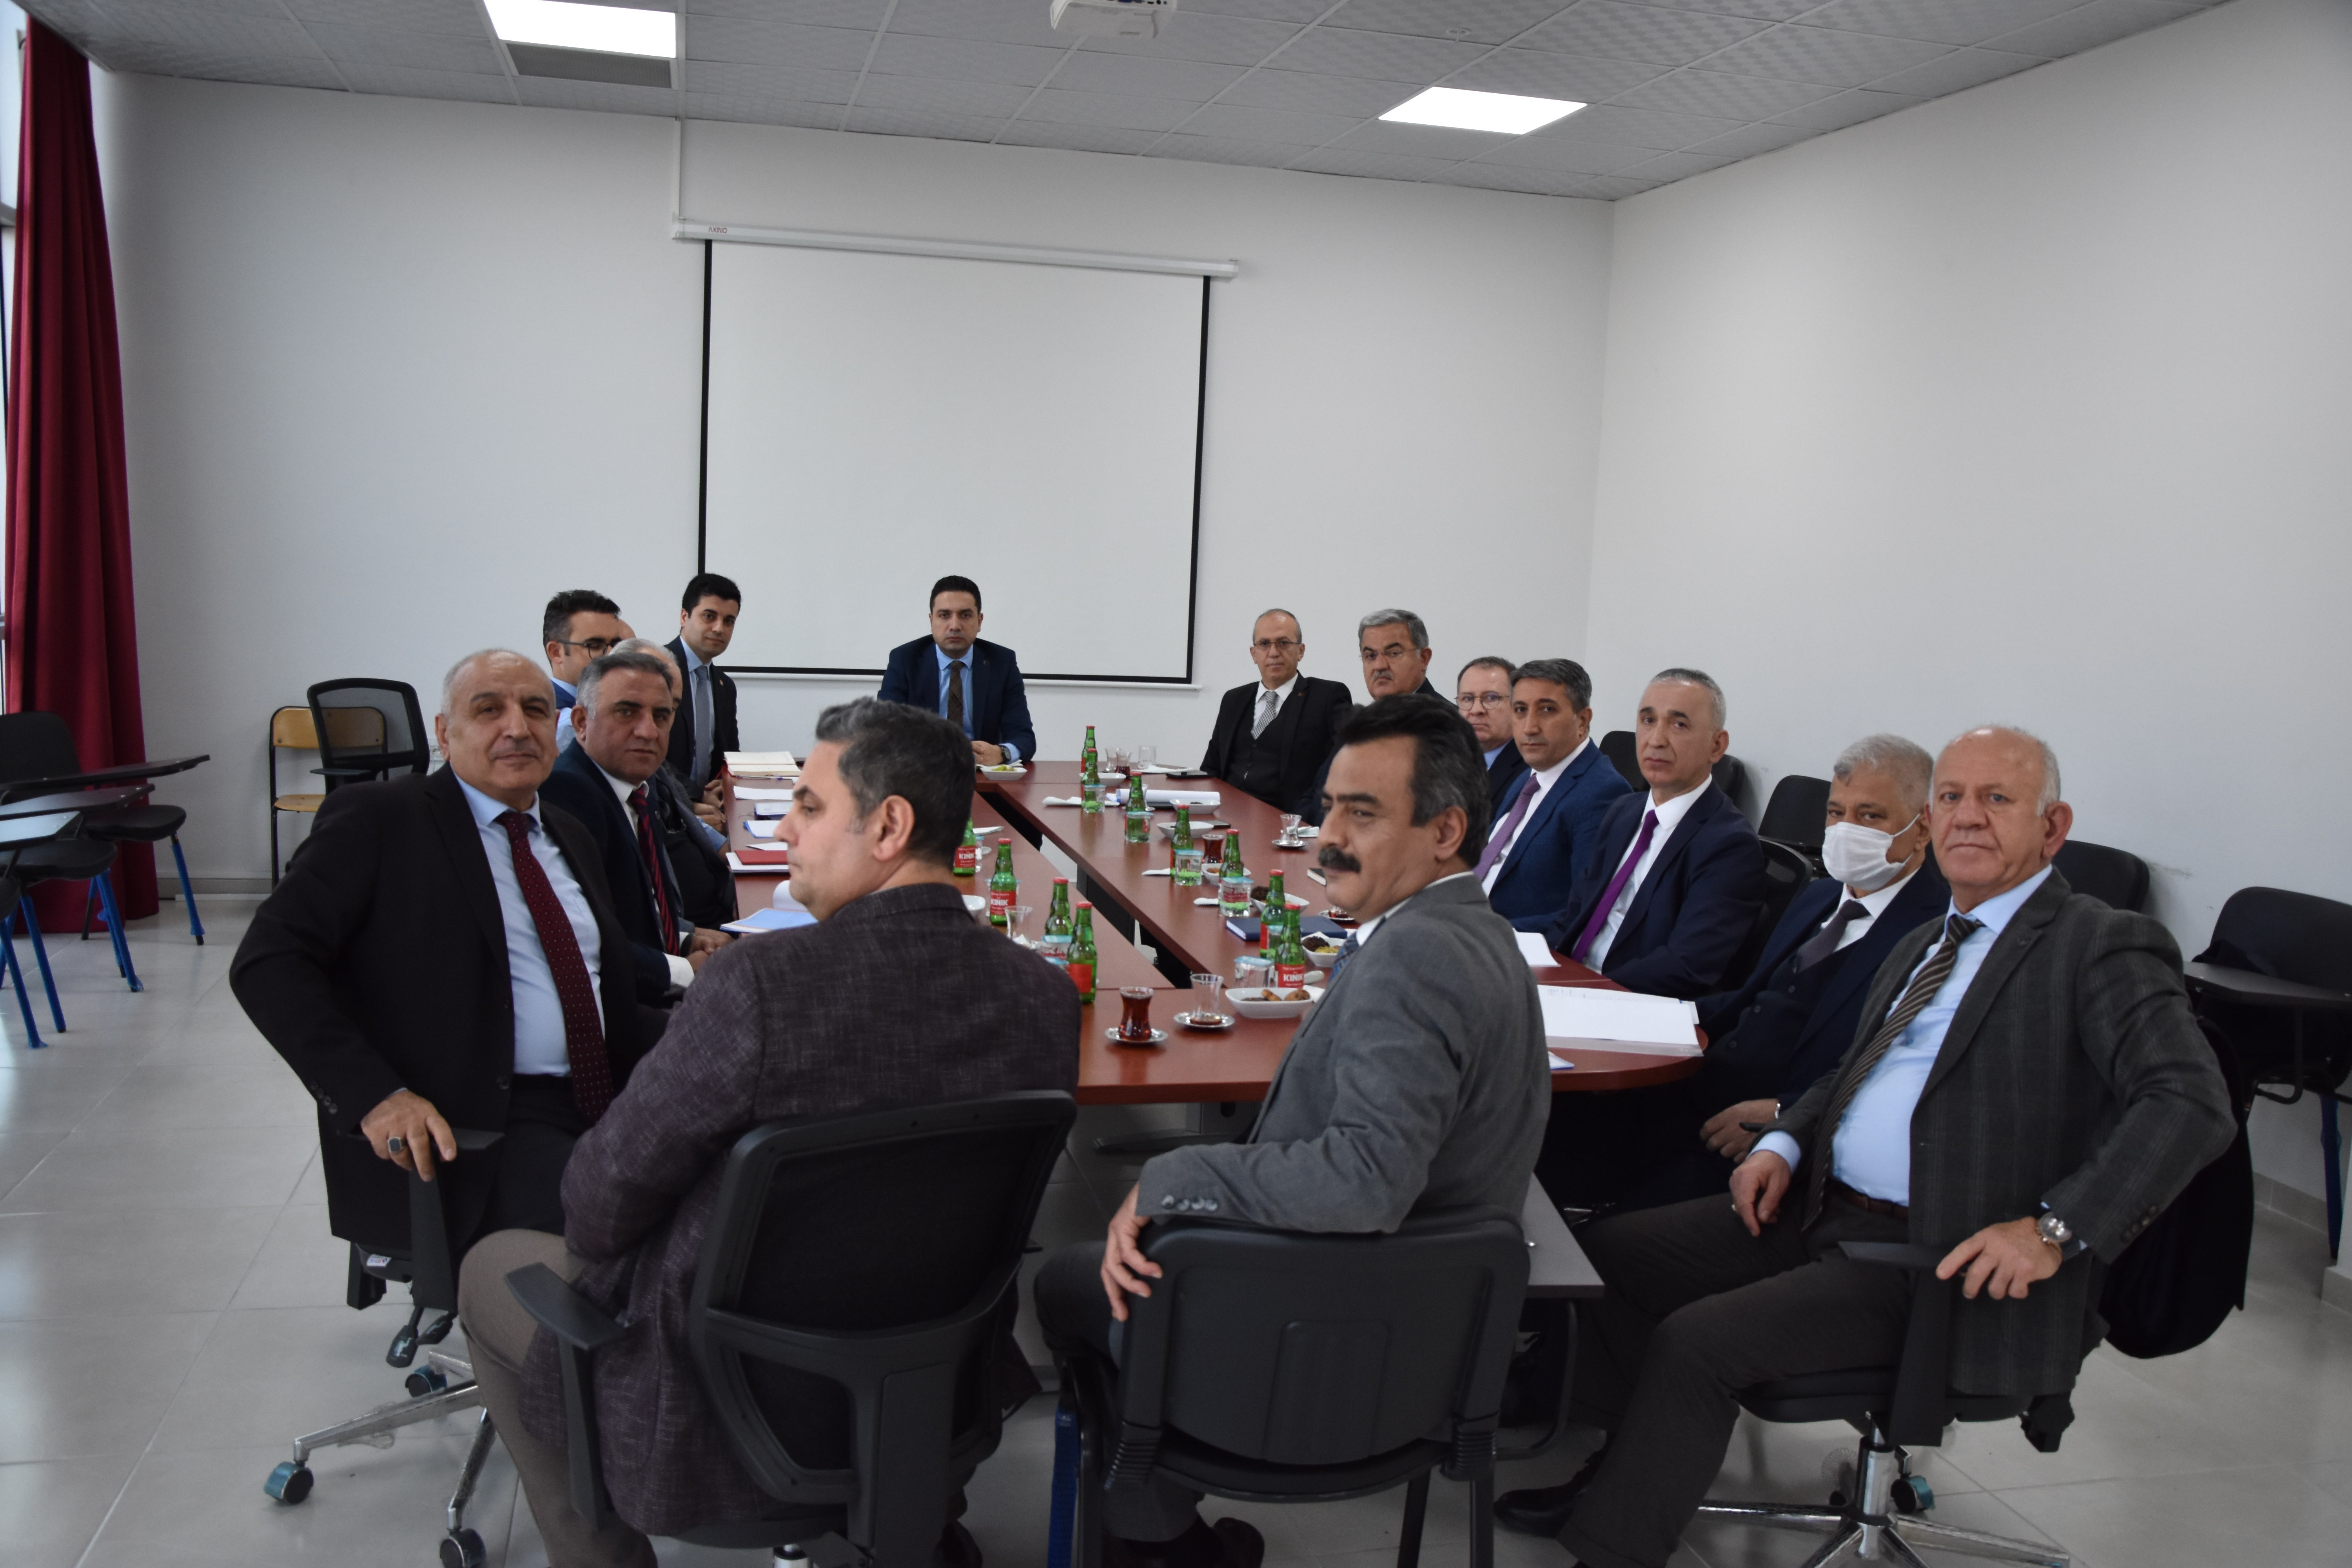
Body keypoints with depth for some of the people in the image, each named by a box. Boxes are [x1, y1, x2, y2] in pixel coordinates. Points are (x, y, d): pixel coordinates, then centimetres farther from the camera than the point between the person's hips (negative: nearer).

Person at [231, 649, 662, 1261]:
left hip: (603, 1105, 7)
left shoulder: (569, 838, 21)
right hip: (472, 1130, -7)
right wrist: (374, 1096, -20)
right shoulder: (378, 819, 0)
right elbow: (267, 964, -8)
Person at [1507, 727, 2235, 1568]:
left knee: (1695, 1341, -21)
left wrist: (2055, 1231, -28)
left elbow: (2191, 1103, -21)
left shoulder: (2103, 947, -10)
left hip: (1941, 1261, -9)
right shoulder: (1923, 945, 17)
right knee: (1606, 1252, 2)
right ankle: (1621, 1465, 18)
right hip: (1820, 1208, 9)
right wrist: (1783, 1144, 6)